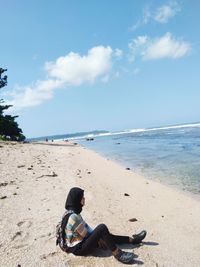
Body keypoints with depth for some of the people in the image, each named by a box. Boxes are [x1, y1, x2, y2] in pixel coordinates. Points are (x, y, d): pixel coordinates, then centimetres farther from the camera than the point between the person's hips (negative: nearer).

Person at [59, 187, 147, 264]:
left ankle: (132, 239, 23)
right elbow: (85, 234, -18)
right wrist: (99, 237, -3)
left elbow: (85, 227, 8)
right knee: (102, 228, -21)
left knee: (107, 236, 12)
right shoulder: (73, 216, -27)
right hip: (78, 248, -9)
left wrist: (98, 237, 4)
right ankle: (117, 254, -12)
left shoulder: (72, 212, 2)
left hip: (79, 242, 9)